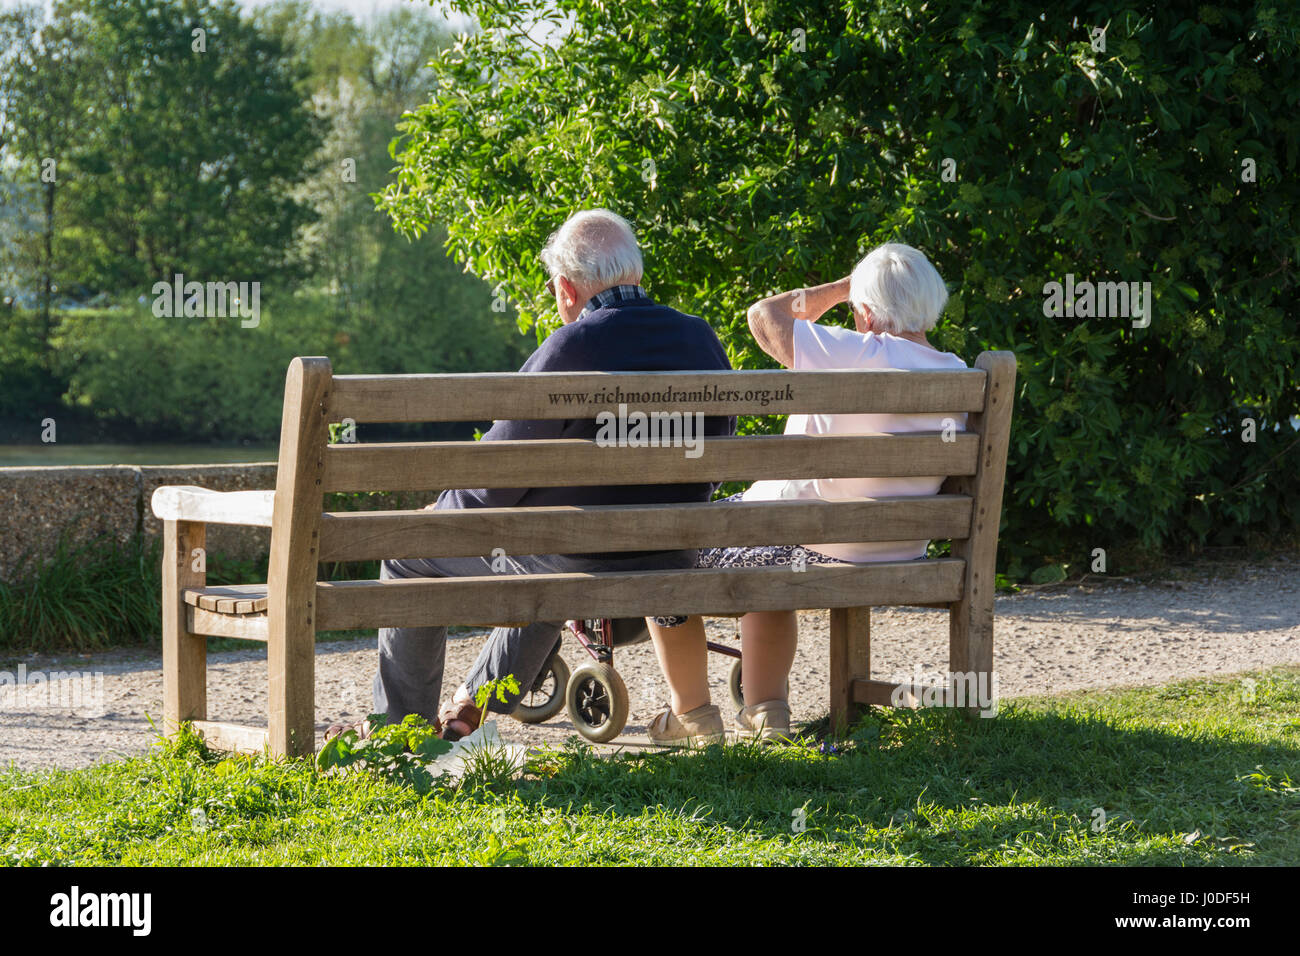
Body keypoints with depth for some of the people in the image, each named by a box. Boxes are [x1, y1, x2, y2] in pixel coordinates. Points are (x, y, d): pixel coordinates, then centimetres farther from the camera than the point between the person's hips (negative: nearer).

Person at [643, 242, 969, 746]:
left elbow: (765, 315, -11)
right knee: (769, 570, 39)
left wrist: (838, 288, 1)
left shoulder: (858, 357, -23)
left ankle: (691, 714, 24)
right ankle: (765, 709, 33)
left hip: (811, 547, -8)